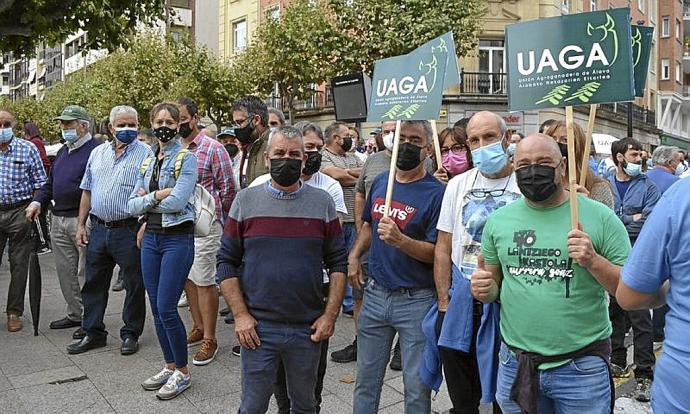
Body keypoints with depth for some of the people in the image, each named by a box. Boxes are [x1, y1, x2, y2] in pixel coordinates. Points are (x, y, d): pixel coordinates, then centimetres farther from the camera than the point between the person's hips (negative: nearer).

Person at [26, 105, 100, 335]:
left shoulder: (96, 150, -11)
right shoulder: (63, 152, 18)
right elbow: (50, 182, 24)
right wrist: (38, 201, 8)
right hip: (58, 219, 9)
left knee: (85, 272, -2)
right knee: (65, 271, 14)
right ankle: (75, 314, 27)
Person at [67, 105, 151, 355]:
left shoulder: (145, 154, -5)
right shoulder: (97, 153, 12)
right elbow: (87, 191, 16)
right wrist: (81, 225, 11)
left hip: (129, 229, -5)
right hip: (98, 229, 5)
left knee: (134, 285, 6)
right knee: (94, 283, 12)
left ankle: (130, 334, 20)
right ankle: (92, 333, 26)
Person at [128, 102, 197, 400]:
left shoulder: (186, 158, -6)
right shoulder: (147, 162, 13)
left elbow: (177, 201, -18)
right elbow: (133, 206, 6)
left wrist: (146, 199, -5)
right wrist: (157, 195, -10)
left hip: (177, 239, -6)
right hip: (151, 238, 7)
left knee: (166, 308, -7)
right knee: (156, 308, 10)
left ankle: (182, 372, 10)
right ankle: (169, 366, 25)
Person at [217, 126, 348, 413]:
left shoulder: (322, 203, 1)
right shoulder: (246, 200, 0)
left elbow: (338, 263, 1)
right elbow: (227, 261, 0)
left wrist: (330, 316, -5)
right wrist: (240, 315, -7)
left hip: (308, 329, 1)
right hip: (257, 328, -1)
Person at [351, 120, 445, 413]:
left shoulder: (436, 193, -13)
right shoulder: (380, 182, 6)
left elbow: (437, 253, -17)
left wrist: (399, 240, -31)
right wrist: (354, 256, 6)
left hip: (416, 300, -5)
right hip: (375, 293, 5)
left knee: (417, 387, 9)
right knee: (366, 380, 19)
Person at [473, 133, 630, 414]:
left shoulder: (600, 216, -7)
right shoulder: (499, 219, 3)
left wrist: (593, 261, -22)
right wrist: (484, 289, -11)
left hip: (582, 368, -2)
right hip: (514, 363, 3)